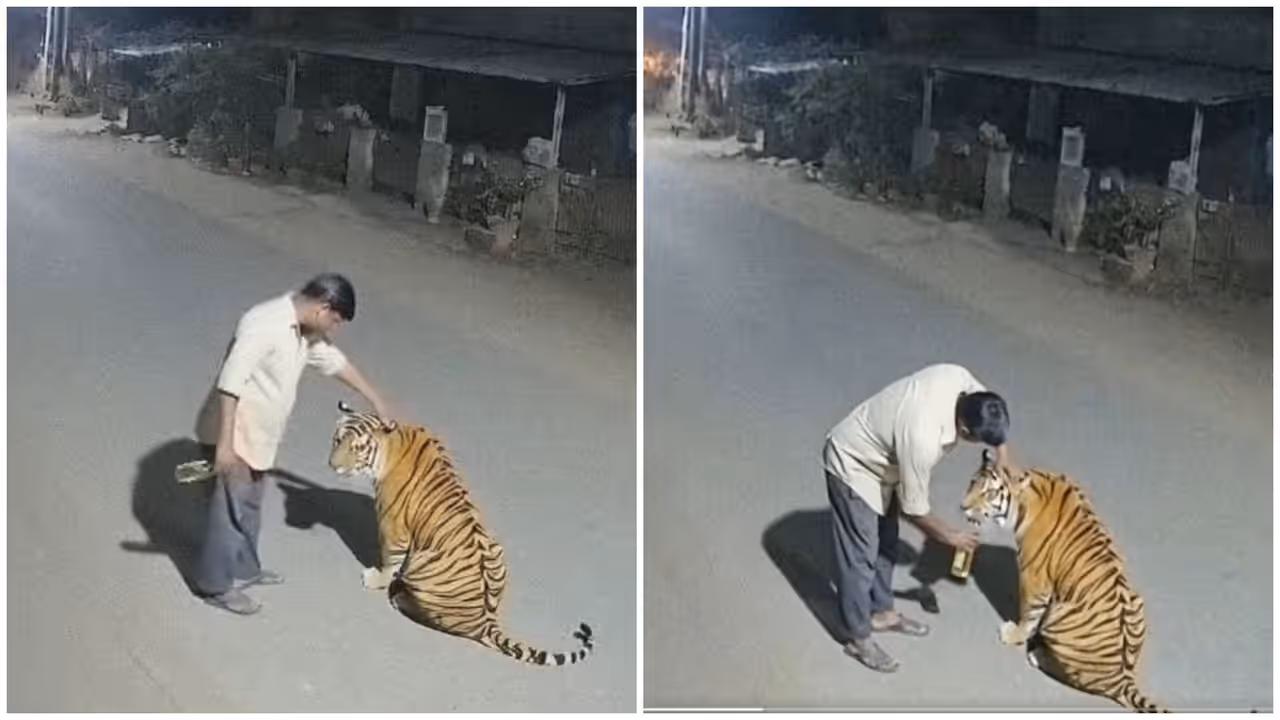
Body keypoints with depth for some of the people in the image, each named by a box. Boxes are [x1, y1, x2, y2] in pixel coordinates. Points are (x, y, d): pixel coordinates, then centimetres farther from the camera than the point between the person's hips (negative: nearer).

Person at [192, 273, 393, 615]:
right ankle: (216, 585, 17)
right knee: (231, 508, 2)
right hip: (234, 433, -9)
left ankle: (243, 569, 38)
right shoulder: (265, 324, -26)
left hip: (258, 434, 9)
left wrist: (375, 399, 25)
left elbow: (333, 360, 20)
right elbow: (230, 382, -29)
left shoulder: (303, 330, 3)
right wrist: (225, 443, -30)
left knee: (249, 504, 22)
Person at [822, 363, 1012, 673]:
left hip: (876, 457, 9)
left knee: (886, 543, 21)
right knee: (860, 555, 4)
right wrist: (950, 536, -5)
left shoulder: (957, 378, -22)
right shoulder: (923, 439, -40)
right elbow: (915, 510, -23)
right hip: (852, 466, -9)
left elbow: (991, 412, 4)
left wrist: (1003, 463, -5)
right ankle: (858, 638, 21)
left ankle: (882, 612, 39)